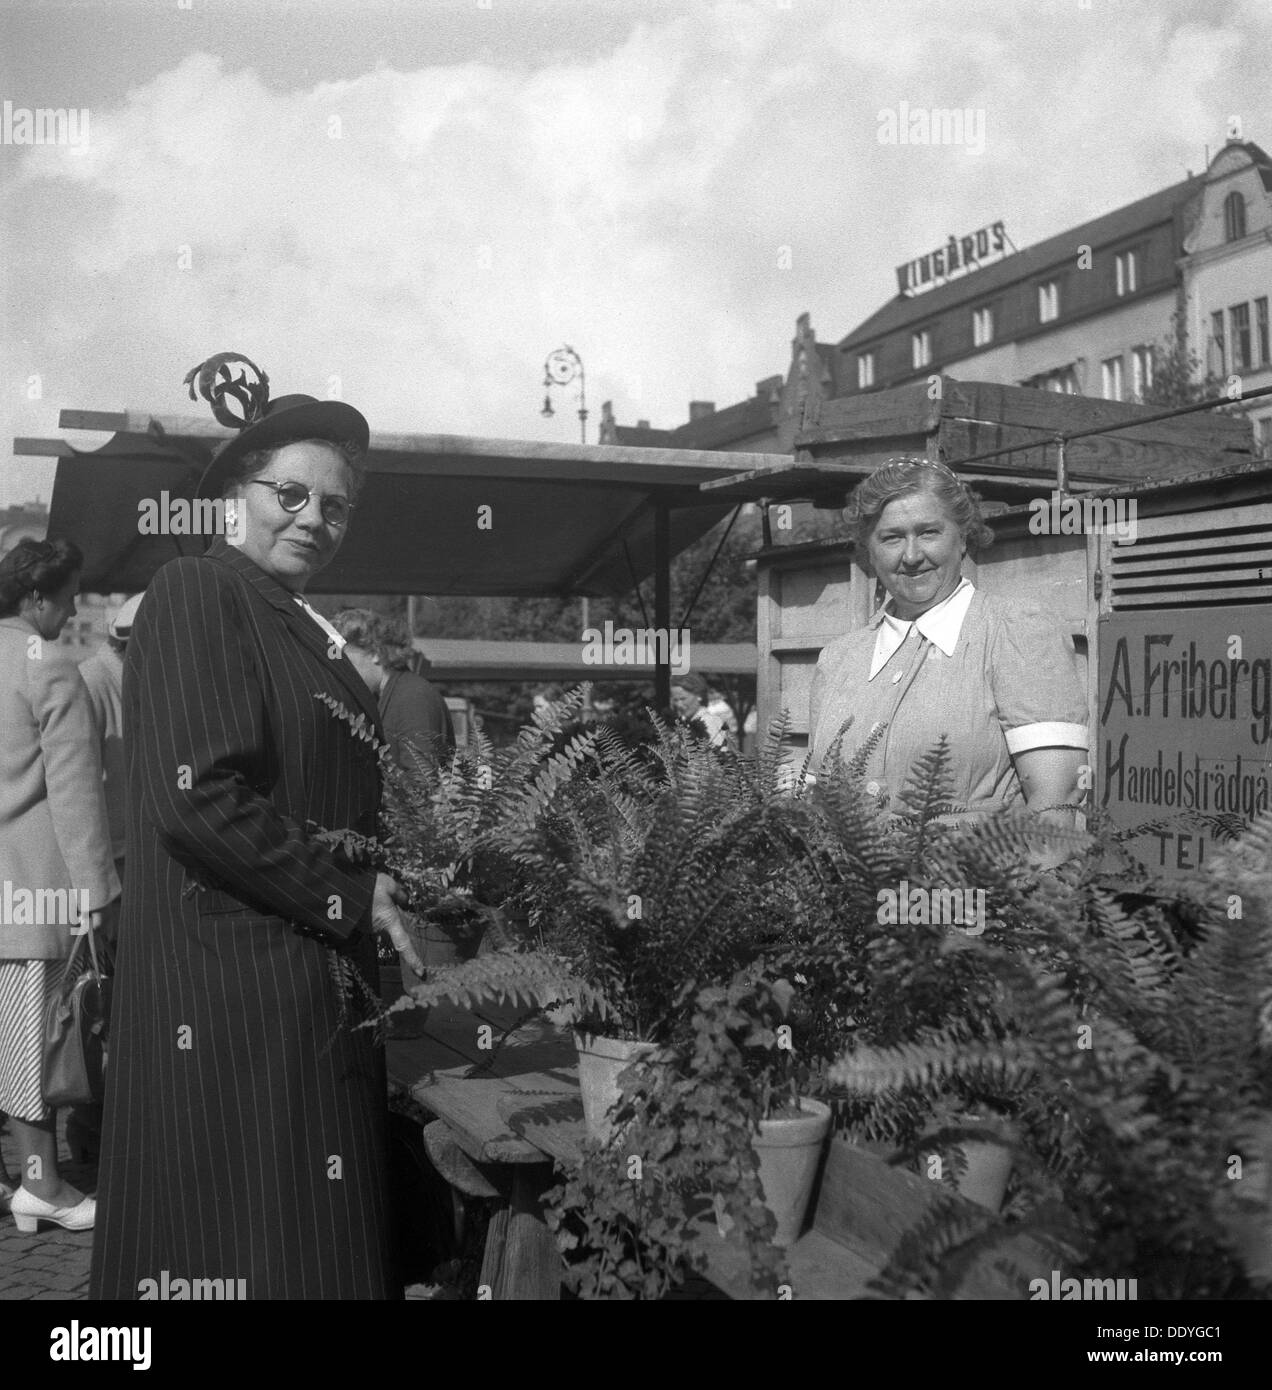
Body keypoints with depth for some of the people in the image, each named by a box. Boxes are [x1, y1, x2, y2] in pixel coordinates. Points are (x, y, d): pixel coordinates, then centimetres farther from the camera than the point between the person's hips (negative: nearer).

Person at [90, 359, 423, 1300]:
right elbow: (197, 796, -19)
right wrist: (352, 896, -12)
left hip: (322, 991, 8)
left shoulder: (310, 630, 17)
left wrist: (387, 892, 6)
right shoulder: (196, 594, -8)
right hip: (228, 983, -8)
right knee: (240, 1246, 0)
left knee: (325, 1242, 13)